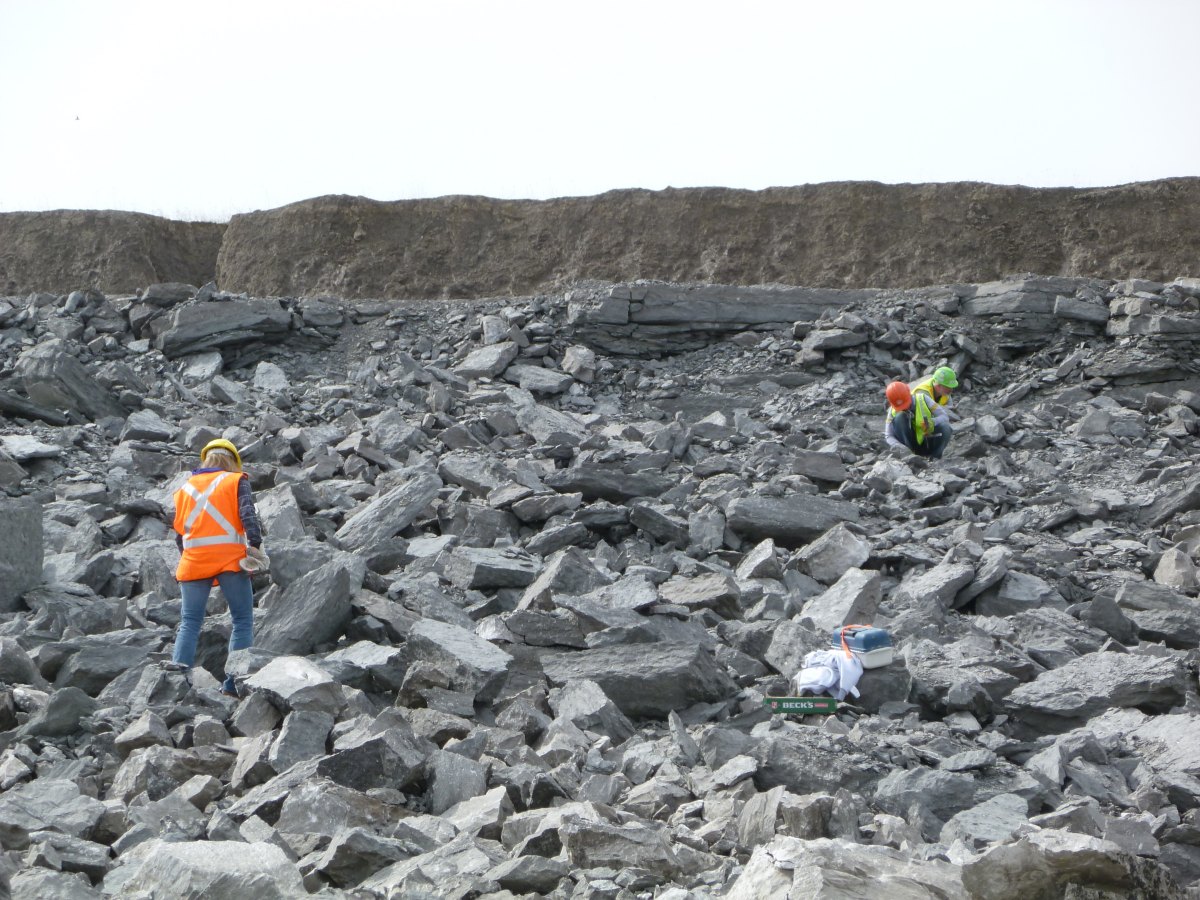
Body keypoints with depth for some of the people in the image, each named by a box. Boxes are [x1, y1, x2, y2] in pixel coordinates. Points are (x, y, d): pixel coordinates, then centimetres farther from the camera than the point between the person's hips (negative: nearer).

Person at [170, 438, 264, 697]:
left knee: (189, 622, 8)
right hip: (230, 557, -3)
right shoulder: (237, 481, 8)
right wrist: (255, 544, -13)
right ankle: (234, 682, -8)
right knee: (242, 621, 2)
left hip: (193, 561, 3)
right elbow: (247, 513, -8)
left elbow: (179, 532, 20)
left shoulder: (185, 488, 20)